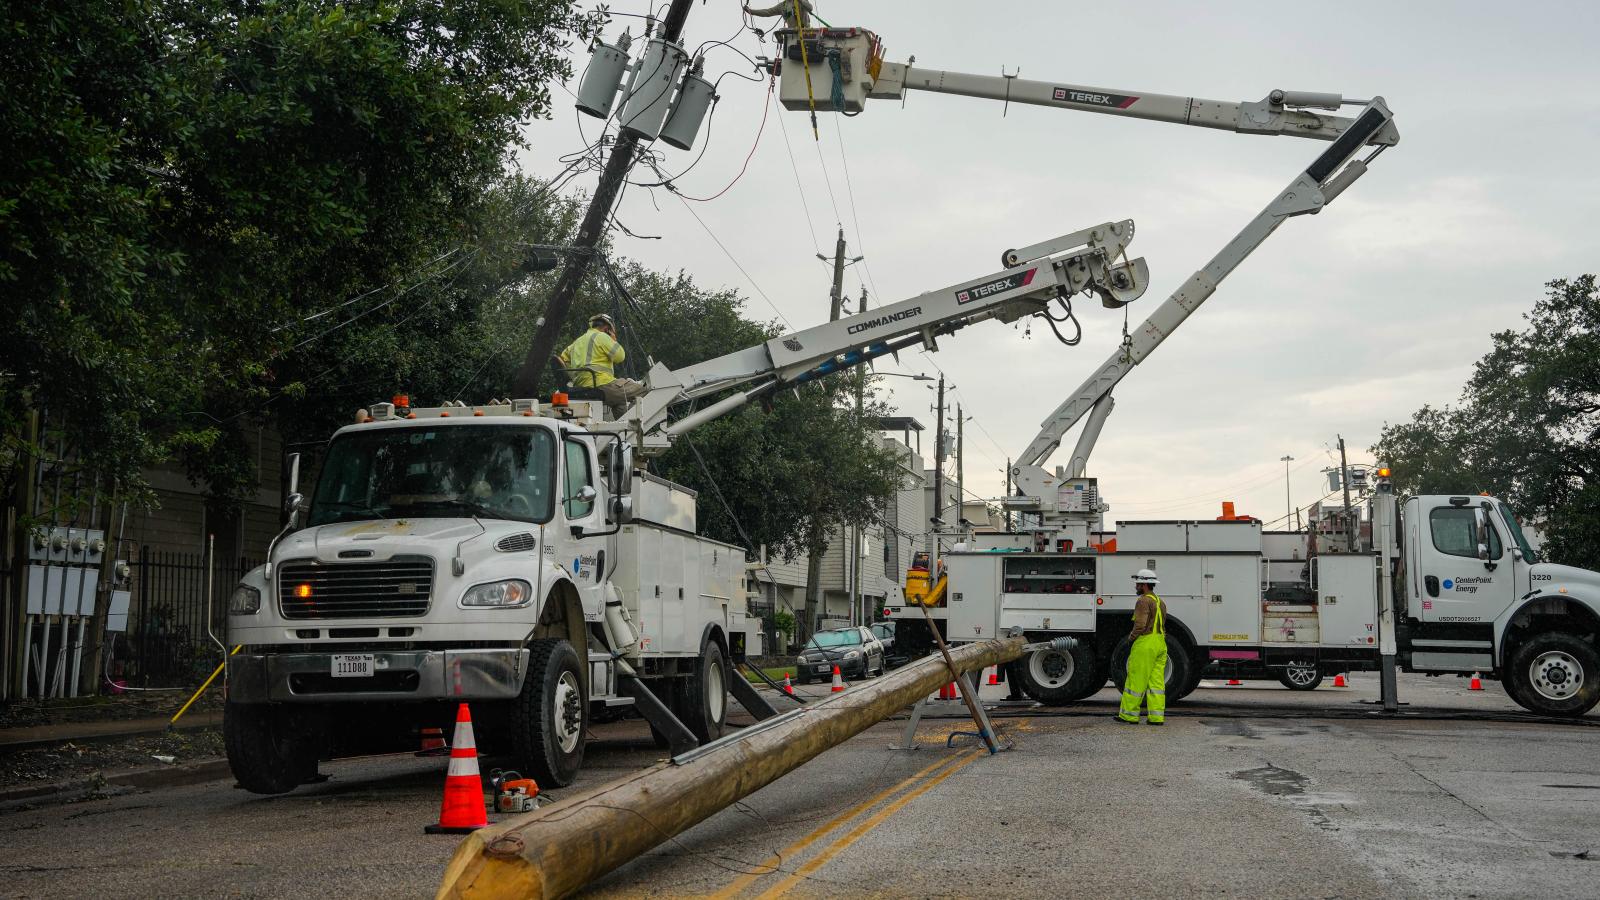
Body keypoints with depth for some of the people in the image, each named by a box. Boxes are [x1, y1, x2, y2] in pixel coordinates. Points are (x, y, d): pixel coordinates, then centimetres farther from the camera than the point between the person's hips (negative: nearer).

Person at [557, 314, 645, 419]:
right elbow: (620, 356, -7)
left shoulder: (578, 341, 25)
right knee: (641, 390, -4)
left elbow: (563, 358, 33)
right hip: (601, 385, -9)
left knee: (619, 401, 30)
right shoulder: (601, 336, -1)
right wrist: (614, 341, 10)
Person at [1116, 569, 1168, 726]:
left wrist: (1132, 635, -2)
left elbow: (1140, 625, -21)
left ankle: (1129, 715, 3)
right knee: (1156, 681, 6)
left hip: (1146, 643, -9)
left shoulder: (1144, 601, -11)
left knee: (1136, 680, -2)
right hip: (1160, 644, 9)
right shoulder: (1160, 602, 19)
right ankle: (1157, 717, 2)